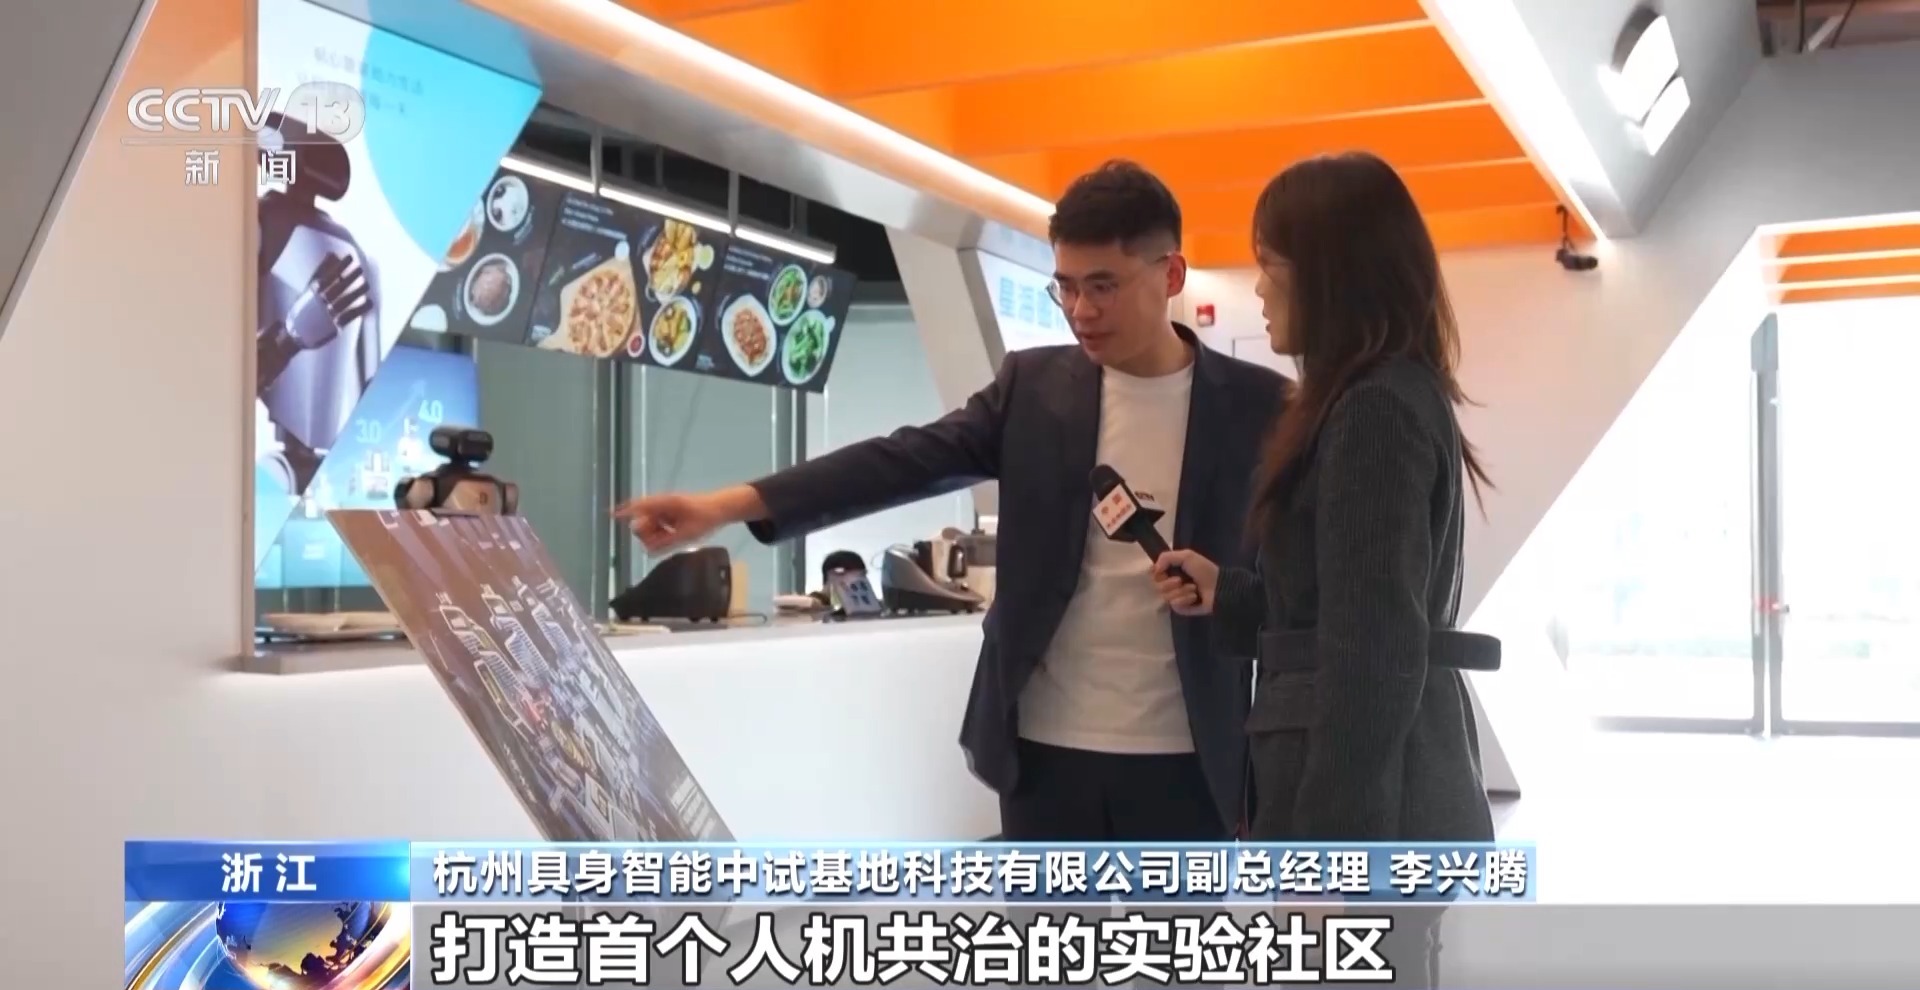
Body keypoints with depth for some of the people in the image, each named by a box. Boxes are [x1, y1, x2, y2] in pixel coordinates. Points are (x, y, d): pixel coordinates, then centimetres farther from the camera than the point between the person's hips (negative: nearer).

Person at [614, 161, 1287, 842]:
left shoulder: (1255, 404, -2)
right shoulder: (1034, 384, 3)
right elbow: (910, 458, -7)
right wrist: (729, 504, -17)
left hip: (1182, 755, -1)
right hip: (1047, 747, 2)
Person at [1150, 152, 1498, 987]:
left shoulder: (1370, 414, -16)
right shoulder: (1401, 398, 15)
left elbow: (1376, 651, -21)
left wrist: (1324, 850, -20)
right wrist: (1230, 595, 11)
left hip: (1366, 806, -10)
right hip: (1392, 796, 10)